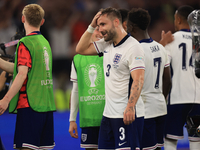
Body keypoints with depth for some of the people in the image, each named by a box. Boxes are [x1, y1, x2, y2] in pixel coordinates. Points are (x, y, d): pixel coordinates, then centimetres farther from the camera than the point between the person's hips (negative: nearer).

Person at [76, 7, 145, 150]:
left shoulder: (133, 47, -13)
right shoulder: (106, 44, 12)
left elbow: (138, 80, -20)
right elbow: (81, 49, 23)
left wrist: (130, 107, -31)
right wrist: (92, 27, 10)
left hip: (126, 115, -9)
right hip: (108, 114, 9)